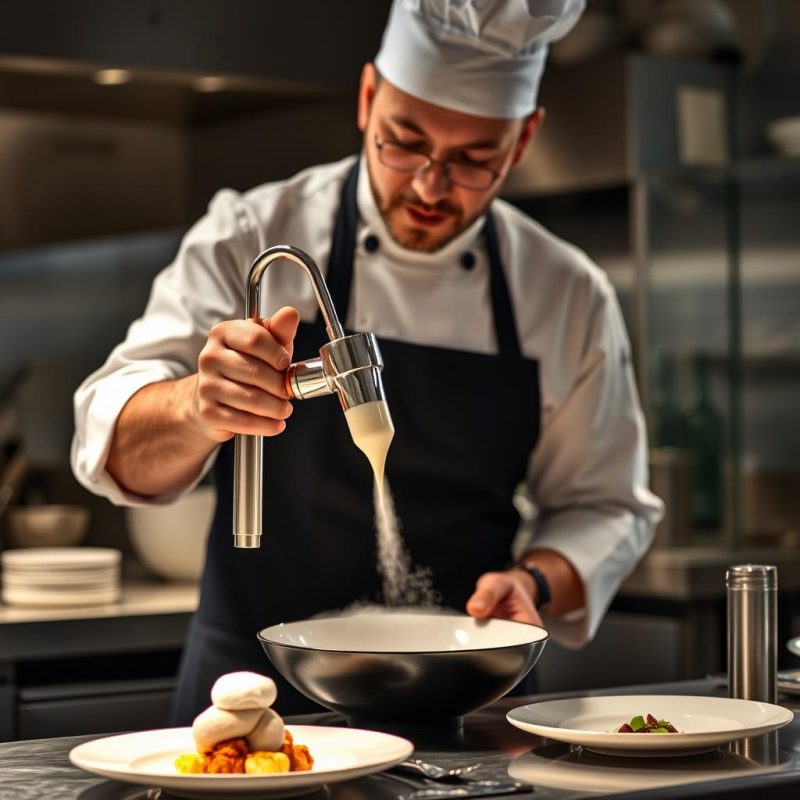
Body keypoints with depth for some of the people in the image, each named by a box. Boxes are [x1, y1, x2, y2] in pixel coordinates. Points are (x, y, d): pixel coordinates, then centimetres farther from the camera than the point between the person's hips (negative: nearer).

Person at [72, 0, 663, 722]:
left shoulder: (572, 299, 5)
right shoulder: (250, 239, -1)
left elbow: (605, 506, 13)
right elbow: (116, 444, -9)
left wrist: (536, 581, -9)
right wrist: (200, 411, -31)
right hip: (251, 691, -3)